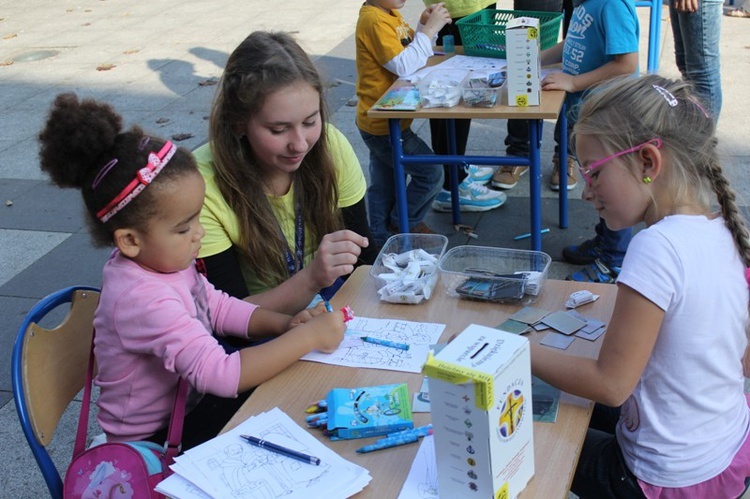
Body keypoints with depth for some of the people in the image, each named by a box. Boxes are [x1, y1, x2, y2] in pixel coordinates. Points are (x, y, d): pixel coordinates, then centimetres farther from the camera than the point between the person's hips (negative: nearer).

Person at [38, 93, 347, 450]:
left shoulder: (163, 260, -7)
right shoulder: (143, 299, -35)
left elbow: (219, 307, 5)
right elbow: (221, 375, -40)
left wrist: (284, 323, -11)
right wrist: (308, 336, -33)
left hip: (185, 403, 8)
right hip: (154, 443, -8)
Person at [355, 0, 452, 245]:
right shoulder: (374, 20, -23)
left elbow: (415, 50, 11)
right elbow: (404, 65, -29)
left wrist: (425, 25, -7)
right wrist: (430, 28, -24)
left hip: (383, 122, 10)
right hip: (384, 125, -10)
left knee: (384, 185, 18)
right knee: (431, 175, 0)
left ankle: (381, 238, 30)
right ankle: (405, 223, 19)